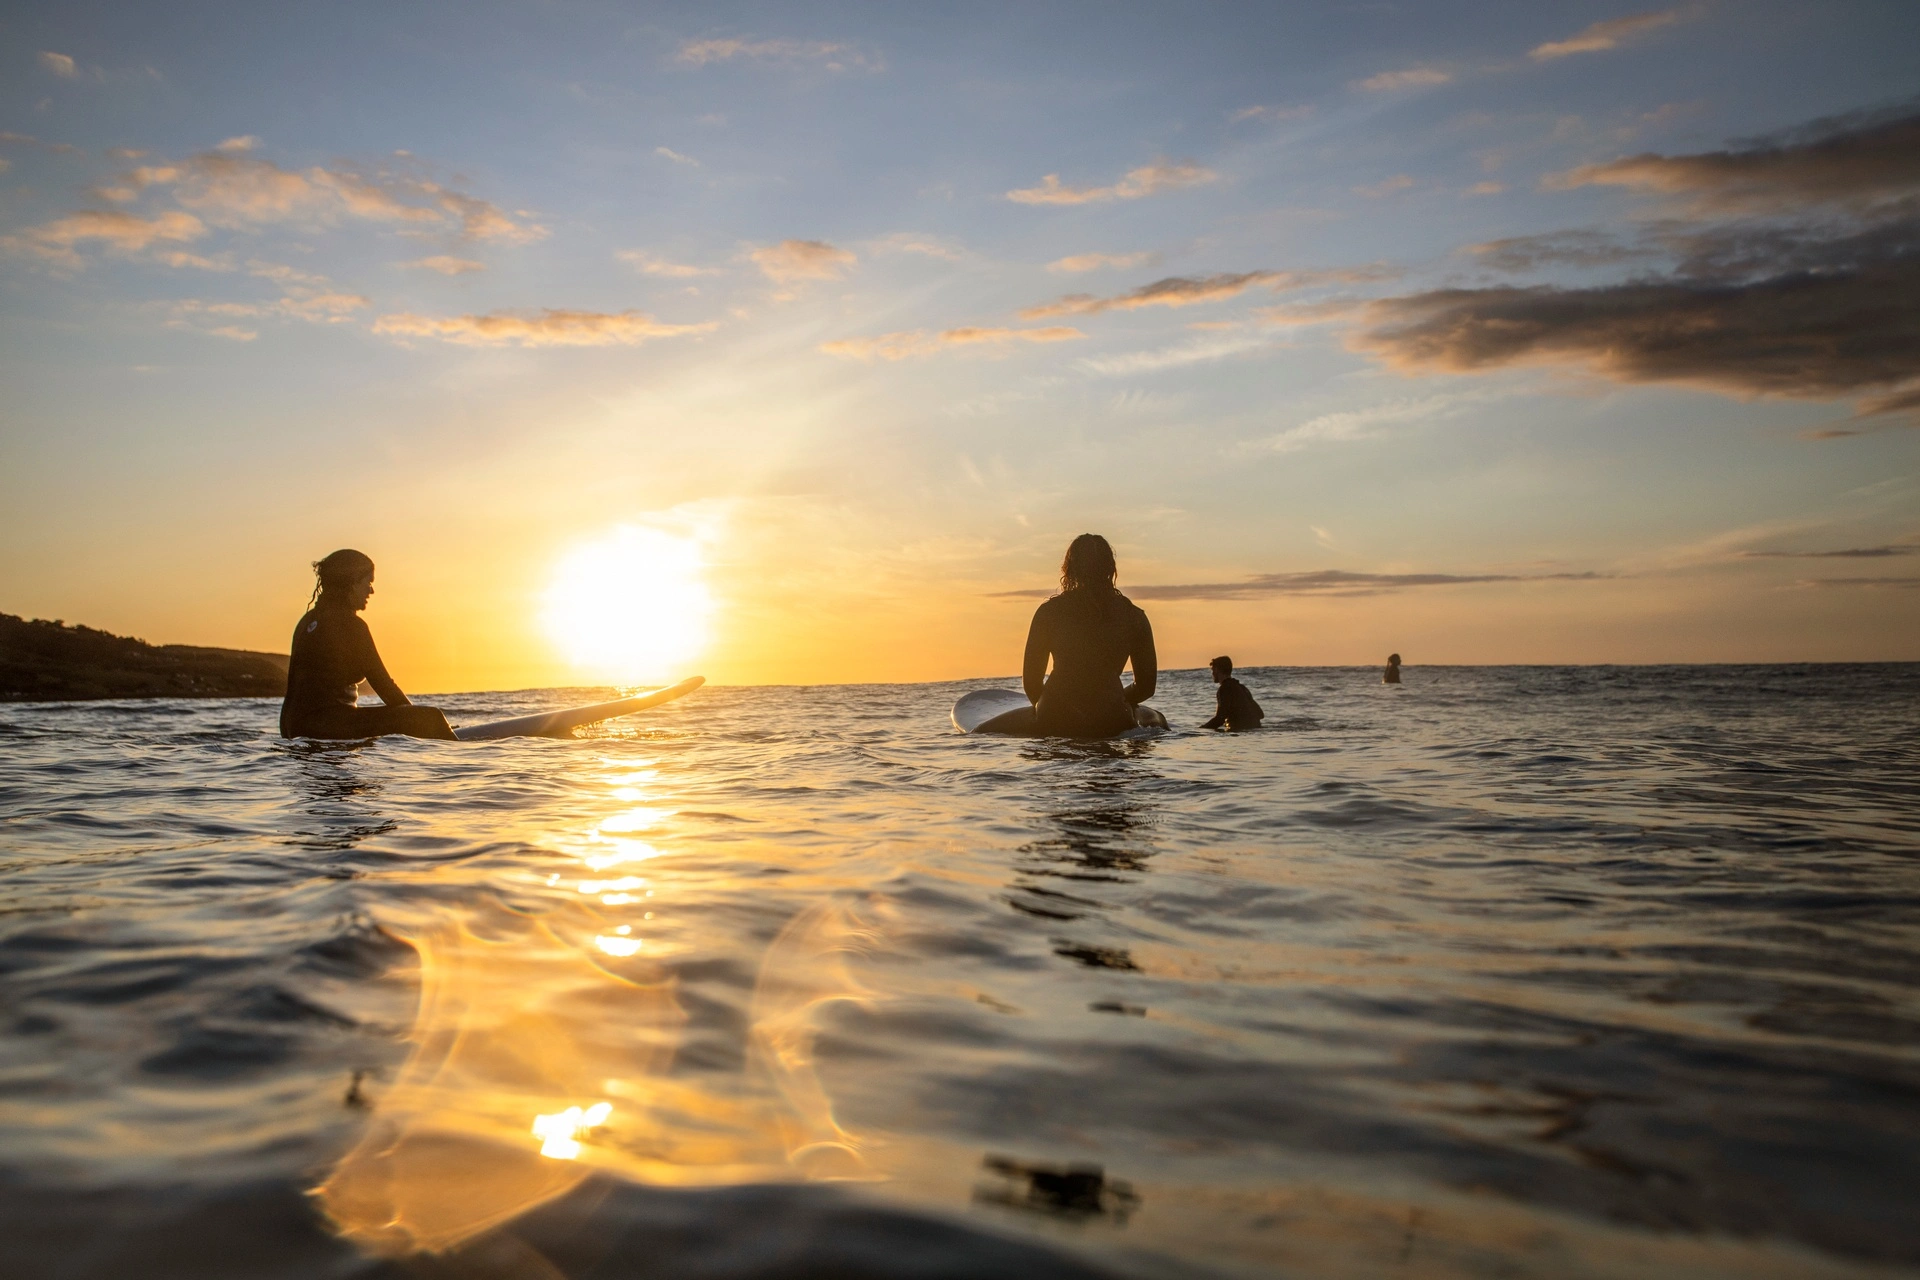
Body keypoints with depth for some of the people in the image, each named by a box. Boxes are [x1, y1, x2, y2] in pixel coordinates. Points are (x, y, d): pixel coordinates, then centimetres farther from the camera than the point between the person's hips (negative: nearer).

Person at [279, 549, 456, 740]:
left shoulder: (309, 621, 16)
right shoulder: (350, 624, -11)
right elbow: (383, 684, -9)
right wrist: (414, 721, 1)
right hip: (327, 723, -10)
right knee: (430, 718, -13)